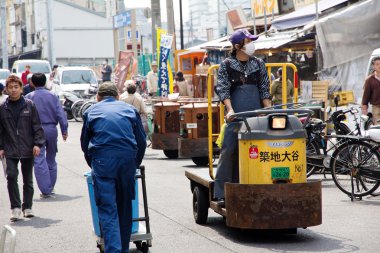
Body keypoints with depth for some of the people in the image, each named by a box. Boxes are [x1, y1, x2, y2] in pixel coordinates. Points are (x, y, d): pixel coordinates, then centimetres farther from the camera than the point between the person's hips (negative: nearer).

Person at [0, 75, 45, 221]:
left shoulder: (29, 105, 0)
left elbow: (37, 126, 2)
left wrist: (38, 144, -6)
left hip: (27, 149, 0)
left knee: (28, 180, 9)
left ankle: (27, 207, 23)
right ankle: (16, 207, -5)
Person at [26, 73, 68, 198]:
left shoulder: (29, 97, -3)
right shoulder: (53, 96, 3)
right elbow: (61, 114, 0)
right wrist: (64, 130, 4)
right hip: (51, 129, 3)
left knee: (39, 160, -4)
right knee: (51, 159, 18)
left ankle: (46, 190, -12)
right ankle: (51, 187, 26)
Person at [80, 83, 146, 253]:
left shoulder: (91, 111, 17)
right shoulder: (130, 109, 19)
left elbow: (84, 143, 20)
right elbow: (142, 141, 17)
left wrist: (94, 166, 32)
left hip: (102, 159, -2)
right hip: (128, 159, 2)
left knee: (107, 208, -4)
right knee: (125, 205, 15)